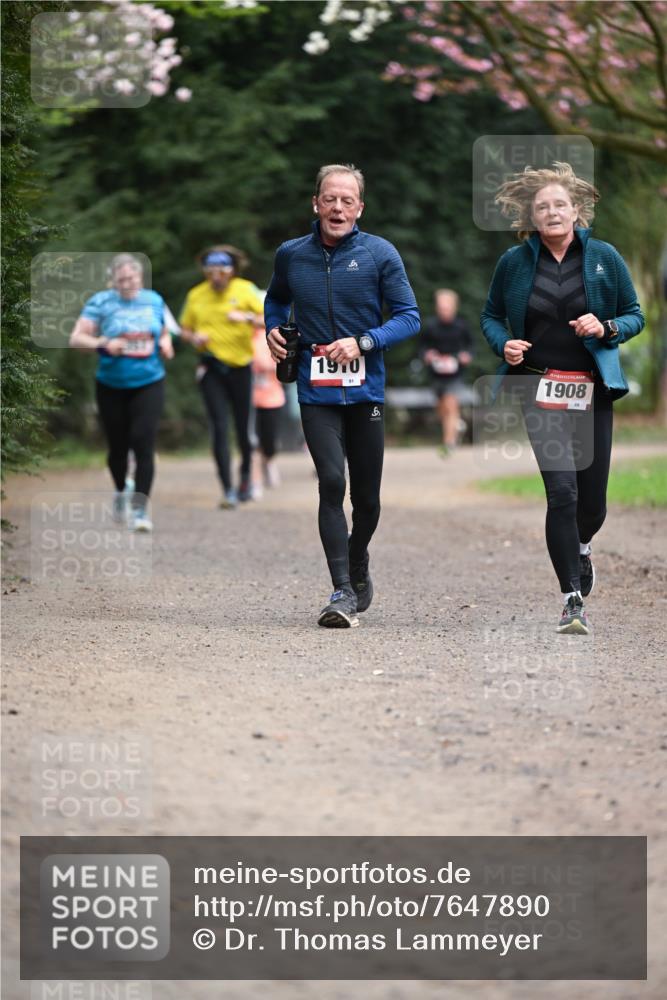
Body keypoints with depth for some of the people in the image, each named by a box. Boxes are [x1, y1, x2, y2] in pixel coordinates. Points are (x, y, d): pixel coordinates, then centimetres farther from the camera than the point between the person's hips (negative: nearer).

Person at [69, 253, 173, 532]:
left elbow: (164, 333, 21)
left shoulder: (154, 301, 6)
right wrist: (103, 344, -25)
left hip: (149, 384, 1)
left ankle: (140, 508, -11)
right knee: (118, 446, 11)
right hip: (112, 386, -1)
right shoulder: (101, 302, -4)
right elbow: (76, 338, -9)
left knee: (144, 444, -12)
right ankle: (120, 494, 39)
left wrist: (166, 344, -2)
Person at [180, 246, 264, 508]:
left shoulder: (245, 290, -1)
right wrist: (194, 337, -8)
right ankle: (228, 490, -9)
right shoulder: (196, 296, 3)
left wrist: (248, 318, -24)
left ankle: (246, 475, 35)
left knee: (244, 427, 6)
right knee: (219, 428, -9)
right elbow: (185, 329, 14)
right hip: (211, 367, 0)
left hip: (240, 365, 0)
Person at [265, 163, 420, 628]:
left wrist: (364, 342, -18)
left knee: (366, 496, 9)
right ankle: (343, 593, -16)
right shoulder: (291, 255, 4)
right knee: (332, 482, -16)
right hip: (316, 392, 0)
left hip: (366, 391, 0)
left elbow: (409, 316, -4)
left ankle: (358, 567, 38)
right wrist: (273, 329, 5)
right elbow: (276, 298, 25)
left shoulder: (380, 254, -3)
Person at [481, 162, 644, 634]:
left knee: (592, 501, 6)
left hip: (592, 391, 1)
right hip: (539, 391, -1)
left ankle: (581, 545, 44)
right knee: (562, 491, -14)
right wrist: (504, 343, -7)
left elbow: (635, 315, 8)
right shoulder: (515, 262, 1)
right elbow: (491, 315, 13)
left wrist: (606, 328, -13)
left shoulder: (604, 257, 1)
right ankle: (574, 600, -8)